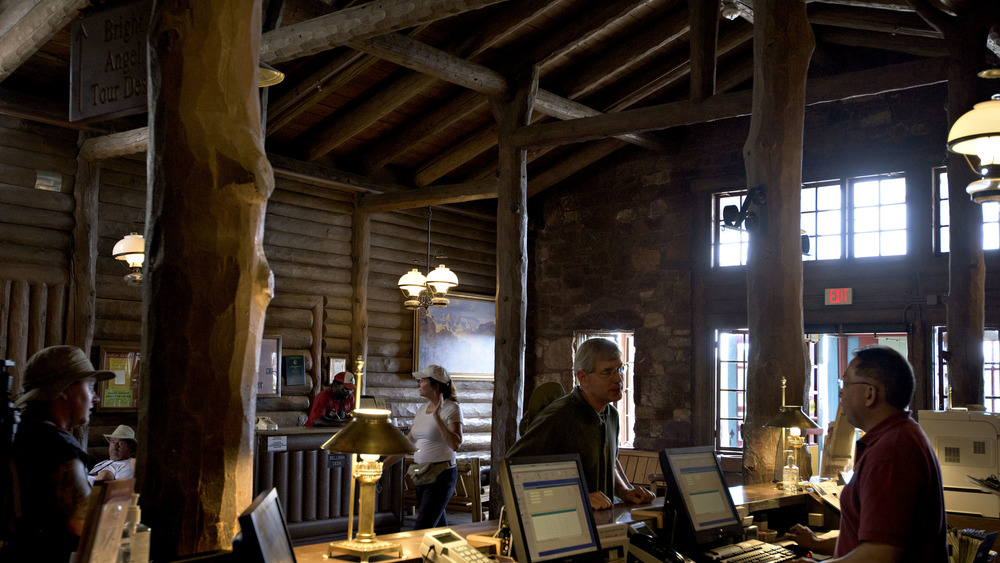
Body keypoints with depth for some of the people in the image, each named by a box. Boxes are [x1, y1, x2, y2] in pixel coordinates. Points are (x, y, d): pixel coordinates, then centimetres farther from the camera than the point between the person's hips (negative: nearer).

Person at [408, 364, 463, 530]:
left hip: (441, 475, -7)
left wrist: (437, 416, -23)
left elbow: (455, 445, -22)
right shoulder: (423, 409, 12)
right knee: (439, 528, 11)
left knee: (420, 530, -13)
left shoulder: (451, 408, -10)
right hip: (422, 476, 7)